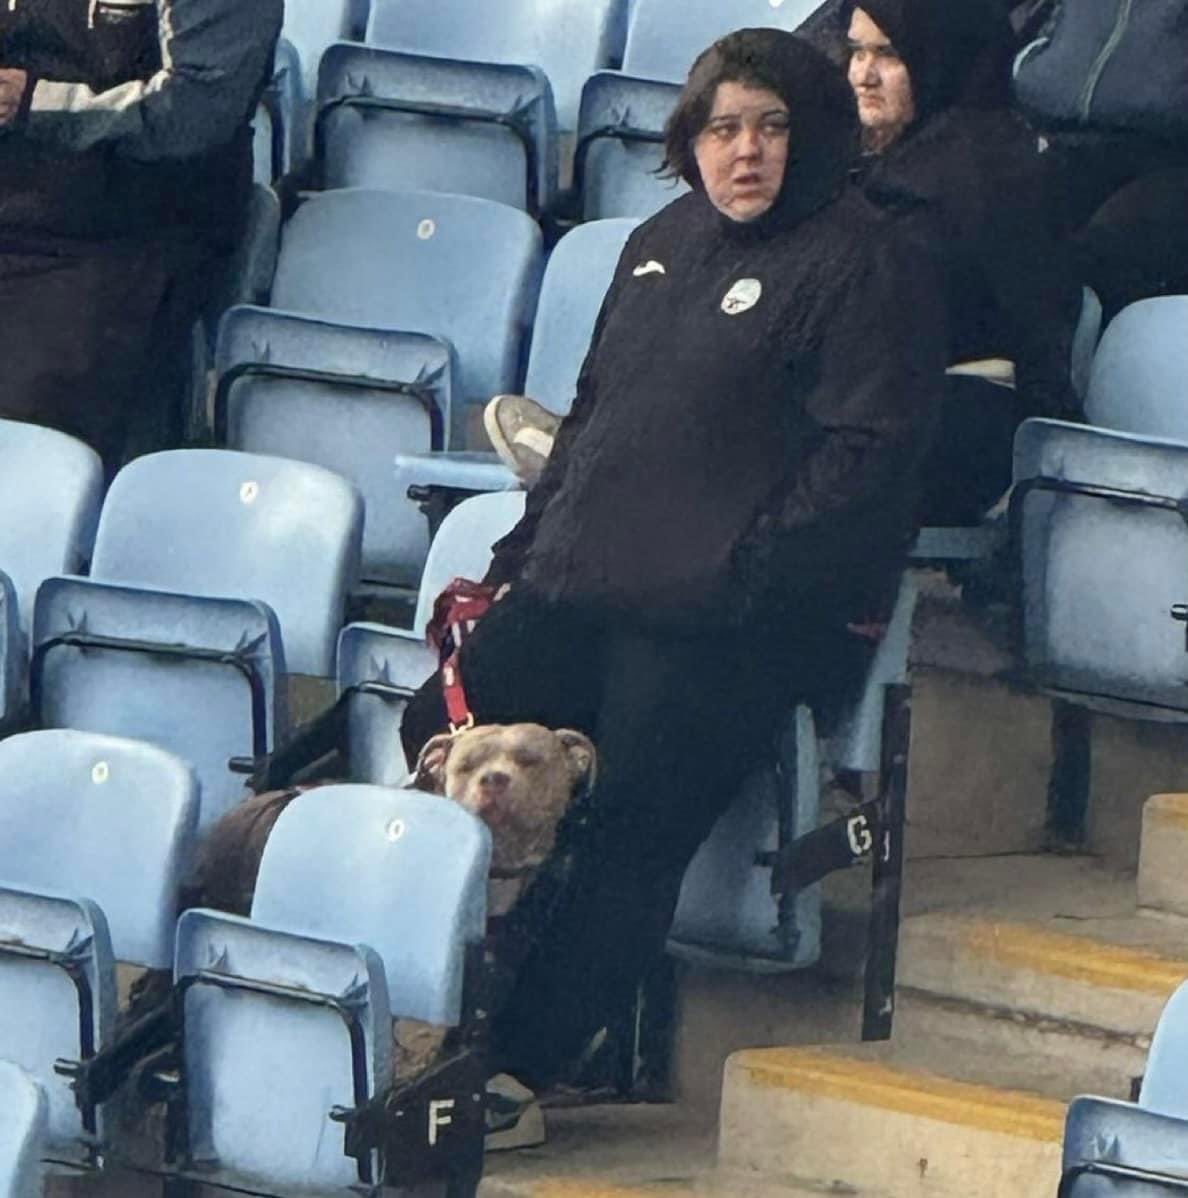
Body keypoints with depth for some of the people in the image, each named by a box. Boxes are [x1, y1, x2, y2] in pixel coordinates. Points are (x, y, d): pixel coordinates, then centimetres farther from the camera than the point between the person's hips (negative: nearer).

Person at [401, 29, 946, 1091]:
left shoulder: (861, 262, -3)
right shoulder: (661, 245, 21)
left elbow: (866, 456, -9)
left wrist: (743, 582, -15)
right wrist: (521, 554, 18)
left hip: (726, 617, -8)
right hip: (578, 589, 8)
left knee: (635, 816, -19)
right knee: (442, 734, -5)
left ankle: (520, 1063, -20)